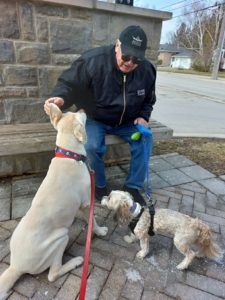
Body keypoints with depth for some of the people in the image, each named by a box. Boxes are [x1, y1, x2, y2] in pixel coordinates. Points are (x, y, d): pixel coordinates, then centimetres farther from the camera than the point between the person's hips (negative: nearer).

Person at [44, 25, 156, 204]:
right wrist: (60, 98, -39)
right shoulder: (93, 60, -23)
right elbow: (69, 83, -17)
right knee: (91, 146, -30)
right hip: (94, 119, -3)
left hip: (127, 121, 4)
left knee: (146, 142, -17)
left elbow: (148, 100, 10)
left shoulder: (147, 70, -8)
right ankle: (100, 186, 0)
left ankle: (133, 187, 2)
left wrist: (143, 117, -8)